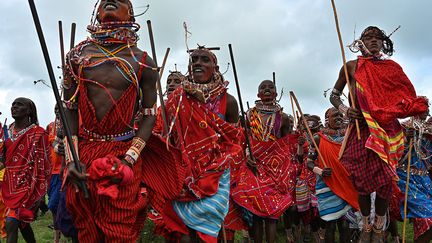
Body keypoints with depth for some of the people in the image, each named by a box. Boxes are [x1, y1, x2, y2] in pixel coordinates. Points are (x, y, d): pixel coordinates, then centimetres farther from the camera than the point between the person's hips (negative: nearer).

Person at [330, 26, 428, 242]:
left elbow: (408, 99, 12)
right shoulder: (351, 67, 4)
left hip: (387, 129, 1)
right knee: (363, 178, 0)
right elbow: (334, 95, 12)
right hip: (360, 129, -1)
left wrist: (420, 107, -9)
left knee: (385, 179, -2)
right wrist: (344, 110, -6)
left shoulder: (392, 68, 9)